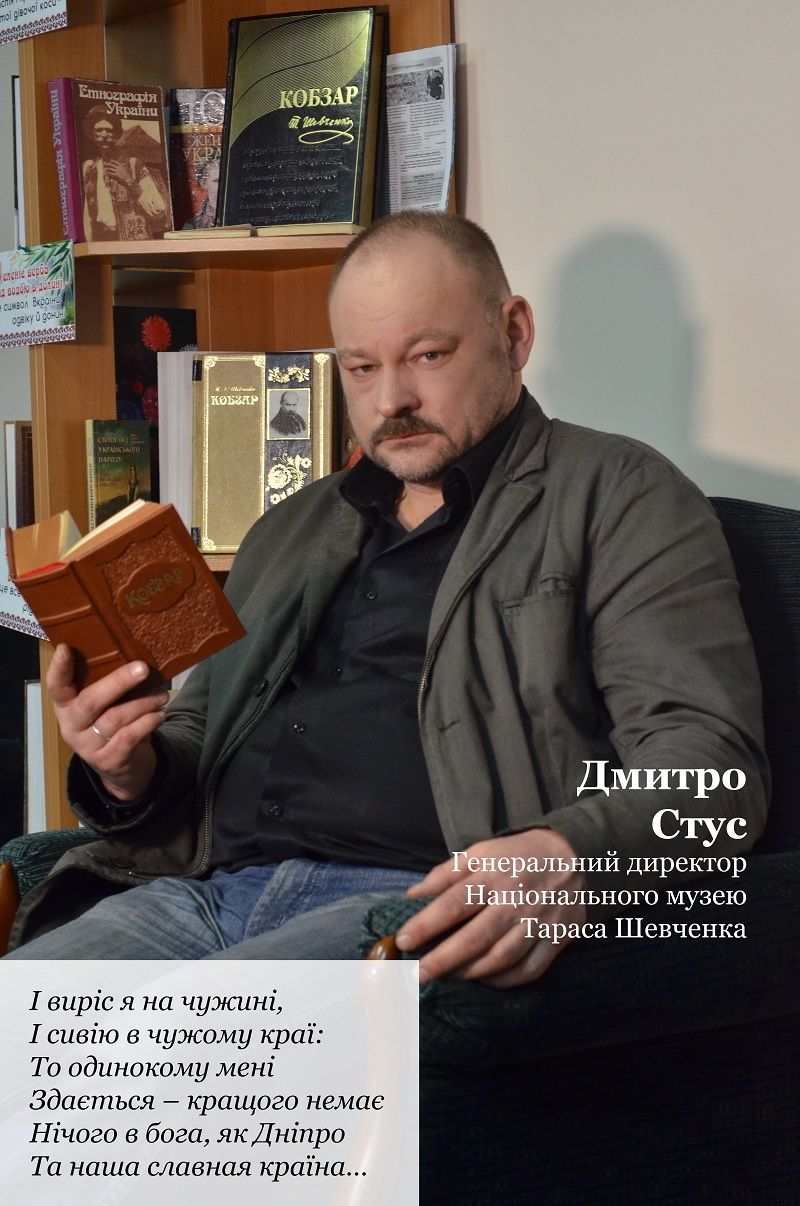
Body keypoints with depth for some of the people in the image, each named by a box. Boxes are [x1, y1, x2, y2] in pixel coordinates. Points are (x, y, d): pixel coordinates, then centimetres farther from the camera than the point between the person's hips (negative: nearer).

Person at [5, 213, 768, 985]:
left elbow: (708, 757, -5)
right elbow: (202, 727, 32)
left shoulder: (619, 497, 7)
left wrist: (571, 862, -27)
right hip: (211, 889, 7)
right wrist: (131, 775, 6)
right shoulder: (292, 531, 28)